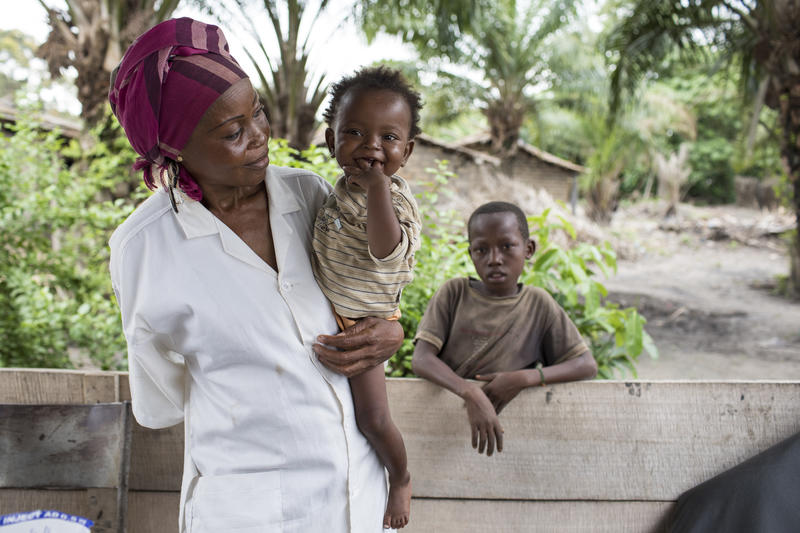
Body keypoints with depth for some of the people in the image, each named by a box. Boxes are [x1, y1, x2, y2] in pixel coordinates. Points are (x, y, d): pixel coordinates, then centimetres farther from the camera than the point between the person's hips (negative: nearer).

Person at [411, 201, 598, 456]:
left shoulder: (539, 304, 1)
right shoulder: (454, 292, -1)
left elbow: (587, 365, 0)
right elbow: (421, 359, -11)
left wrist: (523, 378, -16)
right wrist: (472, 394, -29)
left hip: (505, 428, 1)